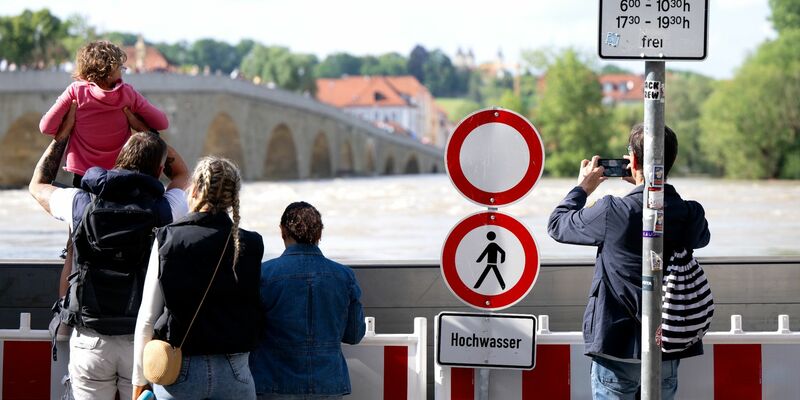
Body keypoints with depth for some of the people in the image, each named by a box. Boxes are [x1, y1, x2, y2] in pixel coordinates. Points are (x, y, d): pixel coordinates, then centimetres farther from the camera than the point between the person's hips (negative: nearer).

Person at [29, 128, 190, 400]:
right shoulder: (164, 209, -3)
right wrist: (148, 130, 23)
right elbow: (182, 174, 21)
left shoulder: (81, 203, -2)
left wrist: (61, 137, 25)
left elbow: (38, 186, 21)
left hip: (90, 339, 1)